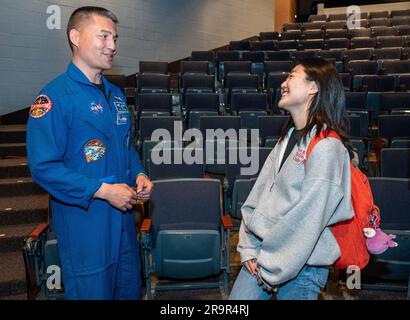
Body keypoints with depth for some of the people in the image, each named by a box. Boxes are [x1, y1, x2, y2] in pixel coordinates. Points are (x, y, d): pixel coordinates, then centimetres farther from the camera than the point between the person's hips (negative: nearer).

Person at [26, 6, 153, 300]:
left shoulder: (116, 94, 10)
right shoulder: (55, 96, -15)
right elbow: (43, 167, -20)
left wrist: (139, 175, 0)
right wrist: (103, 190, -22)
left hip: (123, 215, 8)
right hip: (85, 223, -7)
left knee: (130, 289, 22)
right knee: (92, 292, 9)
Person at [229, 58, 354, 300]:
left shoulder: (326, 146, -17)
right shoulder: (288, 137, 9)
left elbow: (307, 219, -19)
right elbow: (259, 193, 7)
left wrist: (271, 269, -12)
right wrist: (249, 248, 1)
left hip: (302, 267, -7)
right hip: (263, 256, 7)